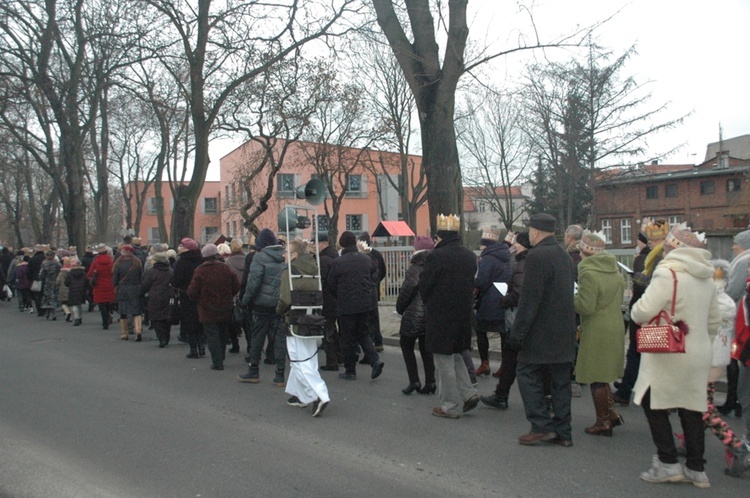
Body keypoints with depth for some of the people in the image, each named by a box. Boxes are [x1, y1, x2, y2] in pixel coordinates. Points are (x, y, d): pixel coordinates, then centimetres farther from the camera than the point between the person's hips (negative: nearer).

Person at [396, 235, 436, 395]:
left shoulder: (415, 268, -13)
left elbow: (406, 291, -13)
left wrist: (399, 308, 3)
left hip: (414, 315, -5)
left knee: (406, 345, 11)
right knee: (426, 348, 14)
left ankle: (414, 381, 4)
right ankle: (430, 382, 12)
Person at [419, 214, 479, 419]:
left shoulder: (436, 256, -18)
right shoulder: (470, 256, 3)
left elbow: (423, 286, -10)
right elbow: (472, 284, 9)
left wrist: (429, 305, 8)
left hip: (440, 317, -7)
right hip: (463, 314, 7)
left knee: (444, 360, 5)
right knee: (455, 356, 24)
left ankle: (451, 406, 13)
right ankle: (468, 393, 16)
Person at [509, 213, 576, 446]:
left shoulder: (537, 256, -15)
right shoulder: (565, 256, 13)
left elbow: (529, 299, -19)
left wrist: (518, 331, -15)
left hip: (541, 331, -8)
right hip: (564, 331, 8)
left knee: (527, 373, 2)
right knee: (560, 379, 11)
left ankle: (542, 425, 1)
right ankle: (563, 431, 16)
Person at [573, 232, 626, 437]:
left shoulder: (589, 273, -18)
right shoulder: (615, 272, 9)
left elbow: (586, 307, -21)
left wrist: (571, 298, -4)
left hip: (597, 331, -8)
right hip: (616, 327, 8)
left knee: (596, 377, 3)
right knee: (602, 375, 20)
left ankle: (603, 423, 11)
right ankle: (611, 413, 19)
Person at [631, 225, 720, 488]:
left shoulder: (668, 272, -17)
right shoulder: (707, 277, 11)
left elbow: (644, 311, -23)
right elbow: (714, 320, 19)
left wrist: (635, 311, -1)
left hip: (667, 354, -8)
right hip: (699, 354, 8)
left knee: (653, 404, 5)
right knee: (691, 407, 13)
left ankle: (668, 463, 7)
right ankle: (696, 468, 19)